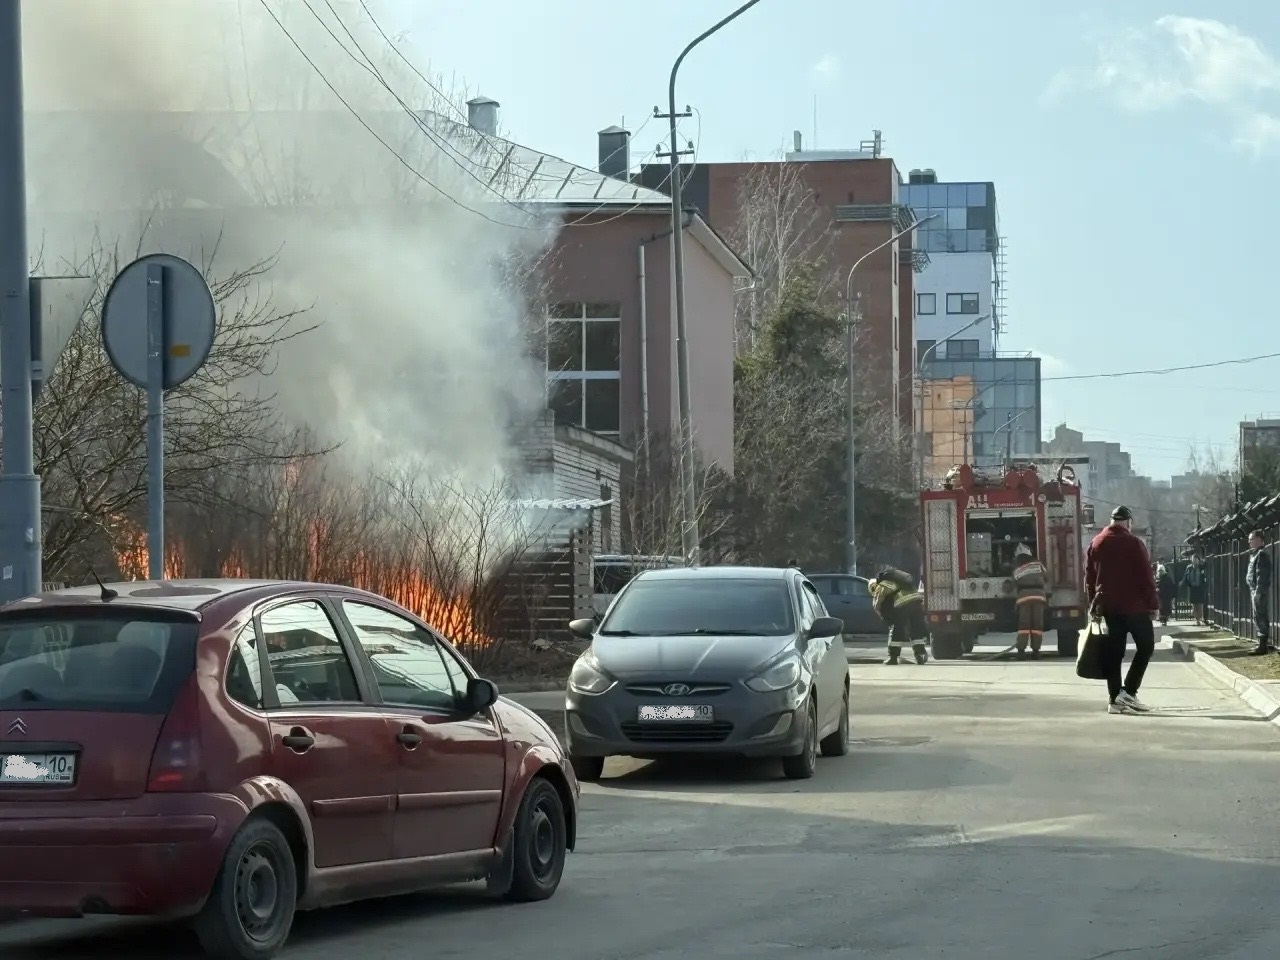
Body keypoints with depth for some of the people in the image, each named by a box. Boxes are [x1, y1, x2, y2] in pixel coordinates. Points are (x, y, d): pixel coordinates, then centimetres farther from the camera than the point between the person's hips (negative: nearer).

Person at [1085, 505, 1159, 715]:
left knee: (1114, 651, 8)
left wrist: (1093, 604, 15)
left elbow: (1089, 577, 11)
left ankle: (1114, 699, 4)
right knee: (1145, 646, 5)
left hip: (1108, 605, 6)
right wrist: (1152, 603, -4)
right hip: (1134, 605, -6)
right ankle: (1128, 692, -7)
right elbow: (1146, 576, -10)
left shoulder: (1096, 544, 9)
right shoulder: (1133, 543, -8)